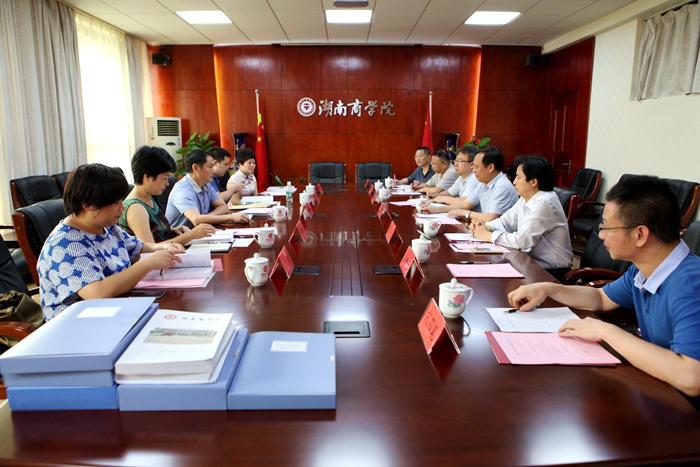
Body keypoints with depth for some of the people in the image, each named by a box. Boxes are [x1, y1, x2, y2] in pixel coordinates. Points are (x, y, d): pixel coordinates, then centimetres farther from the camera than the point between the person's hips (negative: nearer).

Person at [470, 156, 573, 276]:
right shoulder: (525, 199, 4)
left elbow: (522, 240, -28)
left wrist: (487, 235, -17)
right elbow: (505, 221, 12)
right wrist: (485, 227, -9)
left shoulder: (544, 203, -22)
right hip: (533, 261, 7)